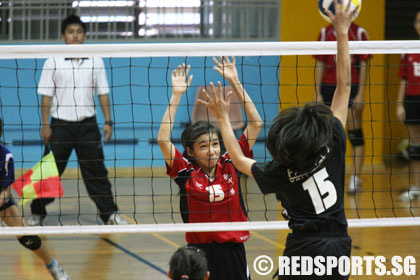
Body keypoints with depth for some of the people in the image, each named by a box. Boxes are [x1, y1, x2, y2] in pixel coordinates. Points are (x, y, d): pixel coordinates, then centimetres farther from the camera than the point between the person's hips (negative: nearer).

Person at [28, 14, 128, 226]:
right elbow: (46, 96, 0)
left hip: (87, 124, 1)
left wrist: (108, 122, 2)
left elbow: (103, 93, 8)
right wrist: (45, 125, -5)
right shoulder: (53, 63, -1)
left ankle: (109, 214, 5)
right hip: (61, 124, -1)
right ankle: (37, 213, 15)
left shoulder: (95, 61, 4)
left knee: (96, 171, 1)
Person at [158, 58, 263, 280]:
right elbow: (163, 139, -15)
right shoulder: (186, 173, -3)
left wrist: (234, 82, -3)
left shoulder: (230, 165, 2)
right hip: (199, 251, -2)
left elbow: (256, 124, 1)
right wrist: (177, 95, -14)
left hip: (233, 249, 2)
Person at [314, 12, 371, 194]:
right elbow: (320, 65, 8)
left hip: (352, 86, -3)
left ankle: (356, 178, -3)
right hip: (329, 87, 3)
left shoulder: (359, 33, 0)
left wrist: (361, 94, -7)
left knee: (355, 133, -5)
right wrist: (317, 93, 2)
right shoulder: (325, 33, 8)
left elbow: (363, 65, -1)